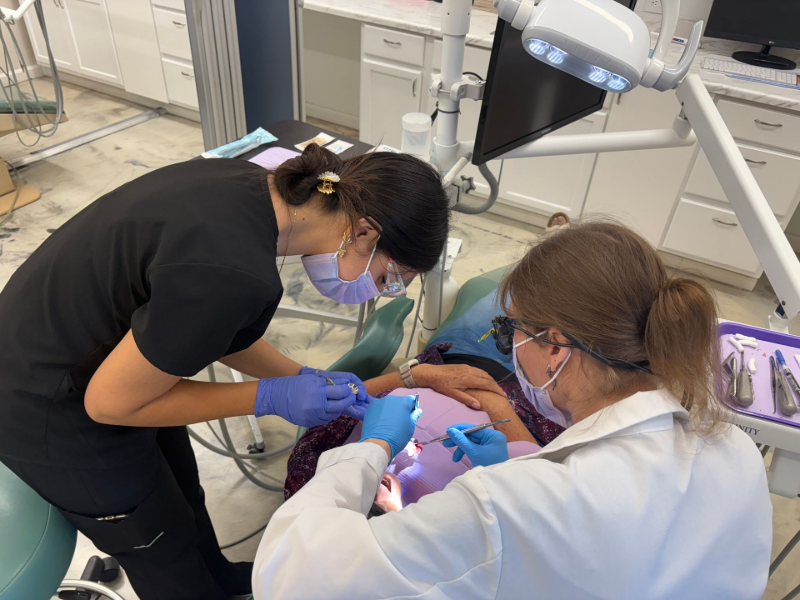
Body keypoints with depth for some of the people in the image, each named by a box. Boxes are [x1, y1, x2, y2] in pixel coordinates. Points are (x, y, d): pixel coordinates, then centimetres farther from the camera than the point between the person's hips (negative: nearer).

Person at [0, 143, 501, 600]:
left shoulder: (252, 186, -11)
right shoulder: (238, 275, -38)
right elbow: (111, 401, -24)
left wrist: (303, 378, -3)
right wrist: (272, 398, -19)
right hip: (51, 412, -8)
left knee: (182, 491, 29)